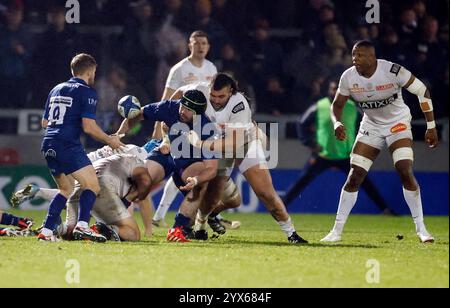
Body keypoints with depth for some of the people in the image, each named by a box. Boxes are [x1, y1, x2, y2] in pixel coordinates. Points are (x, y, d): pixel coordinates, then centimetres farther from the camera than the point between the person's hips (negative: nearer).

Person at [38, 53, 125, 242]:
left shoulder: (56, 90, 22)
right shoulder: (87, 92, -1)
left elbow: (45, 123, 27)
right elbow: (89, 127, -10)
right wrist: (110, 140, 3)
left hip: (48, 146, 8)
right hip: (68, 145, -8)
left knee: (66, 189, 21)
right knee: (92, 186, -9)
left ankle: (46, 231, 12)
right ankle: (82, 226, -30)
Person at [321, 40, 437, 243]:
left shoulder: (392, 71, -25)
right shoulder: (349, 77, -14)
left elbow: (422, 91, -13)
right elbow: (338, 104, 2)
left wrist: (431, 126, -10)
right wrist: (337, 123, -22)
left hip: (397, 123, -3)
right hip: (371, 126, 3)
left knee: (405, 172, -19)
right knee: (354, 177, -4)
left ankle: (421, 228, -8)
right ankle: (337, 231, 4)